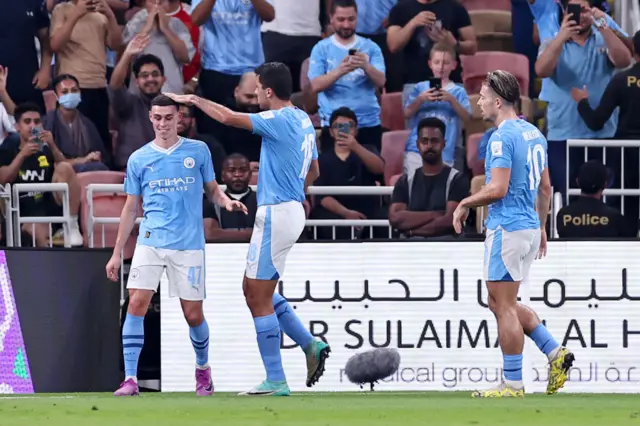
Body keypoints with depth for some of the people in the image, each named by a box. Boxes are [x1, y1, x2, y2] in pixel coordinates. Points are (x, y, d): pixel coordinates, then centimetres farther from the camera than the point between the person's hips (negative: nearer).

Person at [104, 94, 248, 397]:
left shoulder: (198, 151, 4)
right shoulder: (138, 159, 7)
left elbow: (212, 190, 13)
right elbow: (130, 208, 14)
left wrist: (226, 201, -11)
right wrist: (117, 254, 12)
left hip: (189, 245, -1)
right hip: (150, 243, 1)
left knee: (193, 314, 2)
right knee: (137, 304, -15)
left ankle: (203, 369, 29)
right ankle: (130, 379, -14)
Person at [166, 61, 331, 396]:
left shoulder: (279, 120, -17)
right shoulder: (303, 119, 12)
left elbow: (229, 118, -24)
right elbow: (313, 171, 22)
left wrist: (194, 99, -11)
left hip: (276, 213, -10)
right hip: (292, 209, 10)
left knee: (259, 297, -5)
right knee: (255, 290, 18)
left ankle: (275, 381, -3)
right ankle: (310, 345, 10)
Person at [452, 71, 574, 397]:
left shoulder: (502, 138, -16)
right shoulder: (534, 134, 13)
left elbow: (498, 189, -22)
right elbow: (545, 187, 19)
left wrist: (464, 204, -7)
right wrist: (542, 227, 25)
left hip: (507, 229, -10)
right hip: (530, 228, 10)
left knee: (503, 306, -3)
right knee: (504, 304, 18)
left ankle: (513, 383, 0)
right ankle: (555, 353, 9)